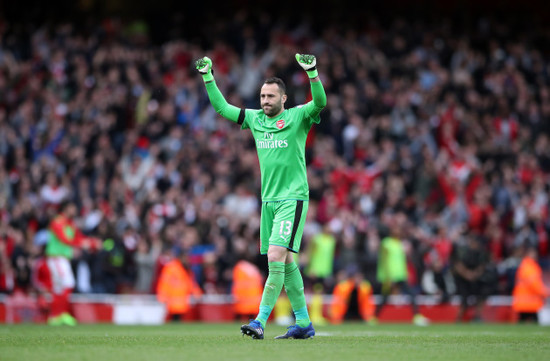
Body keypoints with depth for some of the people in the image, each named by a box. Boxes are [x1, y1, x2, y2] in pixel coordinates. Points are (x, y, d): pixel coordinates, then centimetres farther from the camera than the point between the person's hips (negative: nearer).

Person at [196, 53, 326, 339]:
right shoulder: (255, 119, 11)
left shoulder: (298, 117, -4)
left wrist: (312, 72, -34)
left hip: (293, 198, -6)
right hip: (268, 199, 6)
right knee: (286, 262, 9)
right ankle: (303, 323, 16)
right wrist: (207, 77, 8)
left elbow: (320, 103, -21)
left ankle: (260, 321, -17)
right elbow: (221, 107, 16)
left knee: (276, 257, -16)